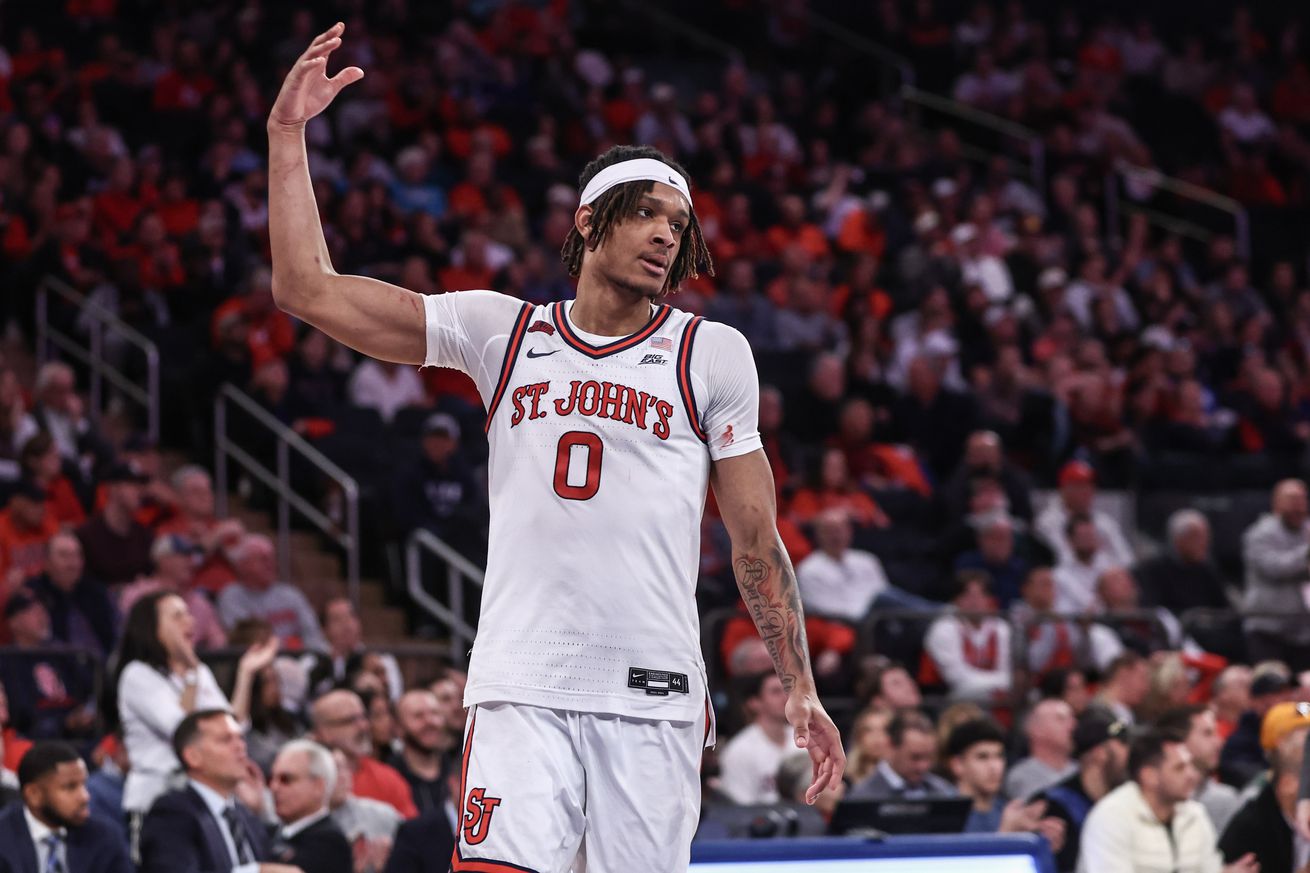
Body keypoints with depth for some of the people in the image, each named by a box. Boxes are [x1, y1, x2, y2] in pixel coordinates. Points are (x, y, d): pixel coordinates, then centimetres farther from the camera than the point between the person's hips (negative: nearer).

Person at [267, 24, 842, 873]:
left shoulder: (711, 353, 9)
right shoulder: (503, 332, 11)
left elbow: (756, 541, 10)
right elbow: (310, 290, 9)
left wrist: (800, 690, 4)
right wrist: (289, 135, 6)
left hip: (654, 698, 0)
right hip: (520, 693, 0)